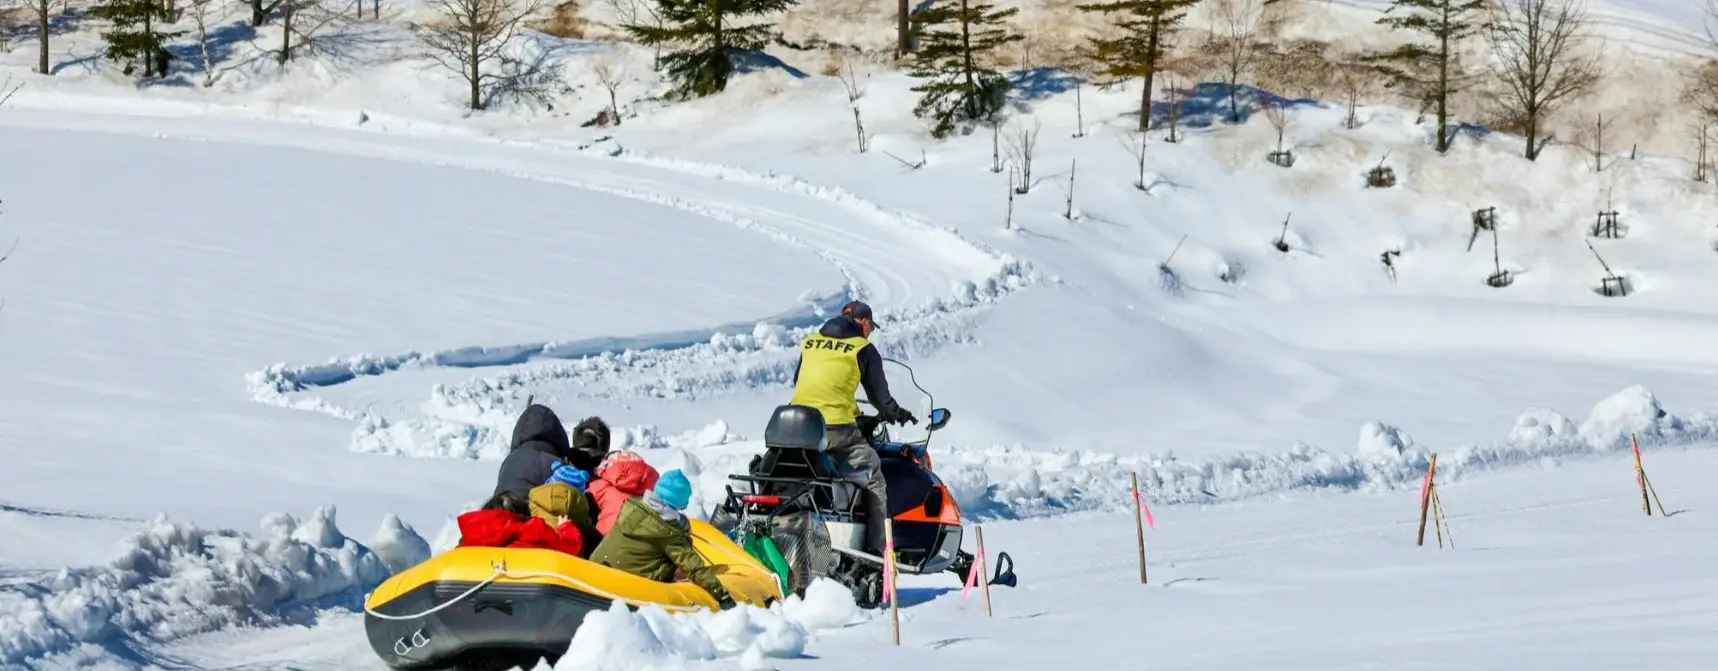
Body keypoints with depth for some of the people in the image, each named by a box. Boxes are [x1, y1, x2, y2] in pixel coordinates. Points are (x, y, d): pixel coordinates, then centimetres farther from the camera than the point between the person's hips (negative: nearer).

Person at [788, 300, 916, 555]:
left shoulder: (810, 343, 18)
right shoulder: (863, 348, 4)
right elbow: (879, 393, 8)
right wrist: (896, 413, 28)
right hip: (837, 428, -5)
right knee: (873, 479, 2)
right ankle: (878, 547, -8)